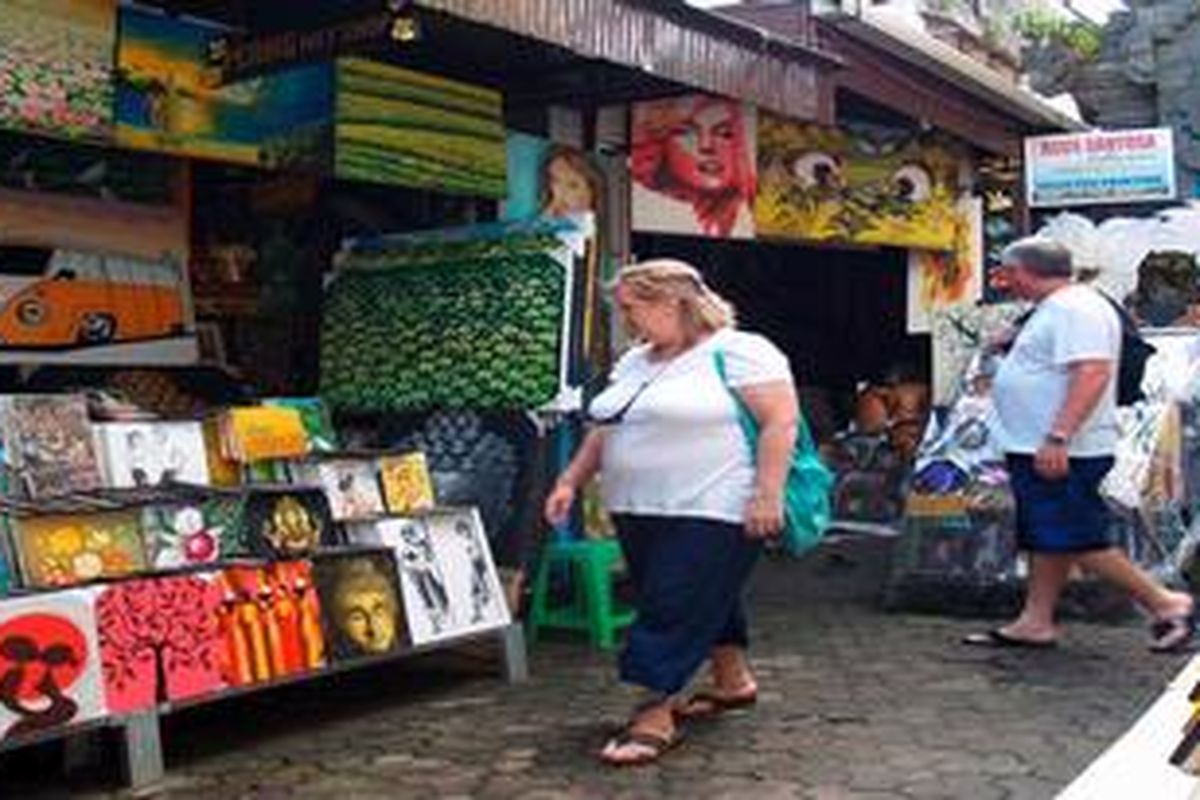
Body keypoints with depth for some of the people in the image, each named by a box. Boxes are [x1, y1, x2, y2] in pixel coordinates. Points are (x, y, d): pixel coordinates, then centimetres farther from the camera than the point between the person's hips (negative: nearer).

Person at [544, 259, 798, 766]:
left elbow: (780, 422, -15)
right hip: (638, 512, 8)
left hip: (713, 513, -8)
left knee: (677, 609, -8)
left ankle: (656, 716, -3)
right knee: (706, 601, 17)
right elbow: (605, 430, 21)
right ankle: (733, 681, 32)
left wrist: (767, 494, -20)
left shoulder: (739, 352, -10)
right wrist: (572, 481, 14)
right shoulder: (635, 362, 15)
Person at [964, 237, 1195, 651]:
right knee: (1043, 540, 12)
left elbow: (1093, 373, -27)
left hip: (1060, 453, -11)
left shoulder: (1075, 308, -16)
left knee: (1077, 541, -9)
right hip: (1040, 450, 11)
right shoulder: (1055, 308, 19)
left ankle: (1164, 603, 1)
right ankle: (1035, 621, 18)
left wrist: (1058, 437, -32)